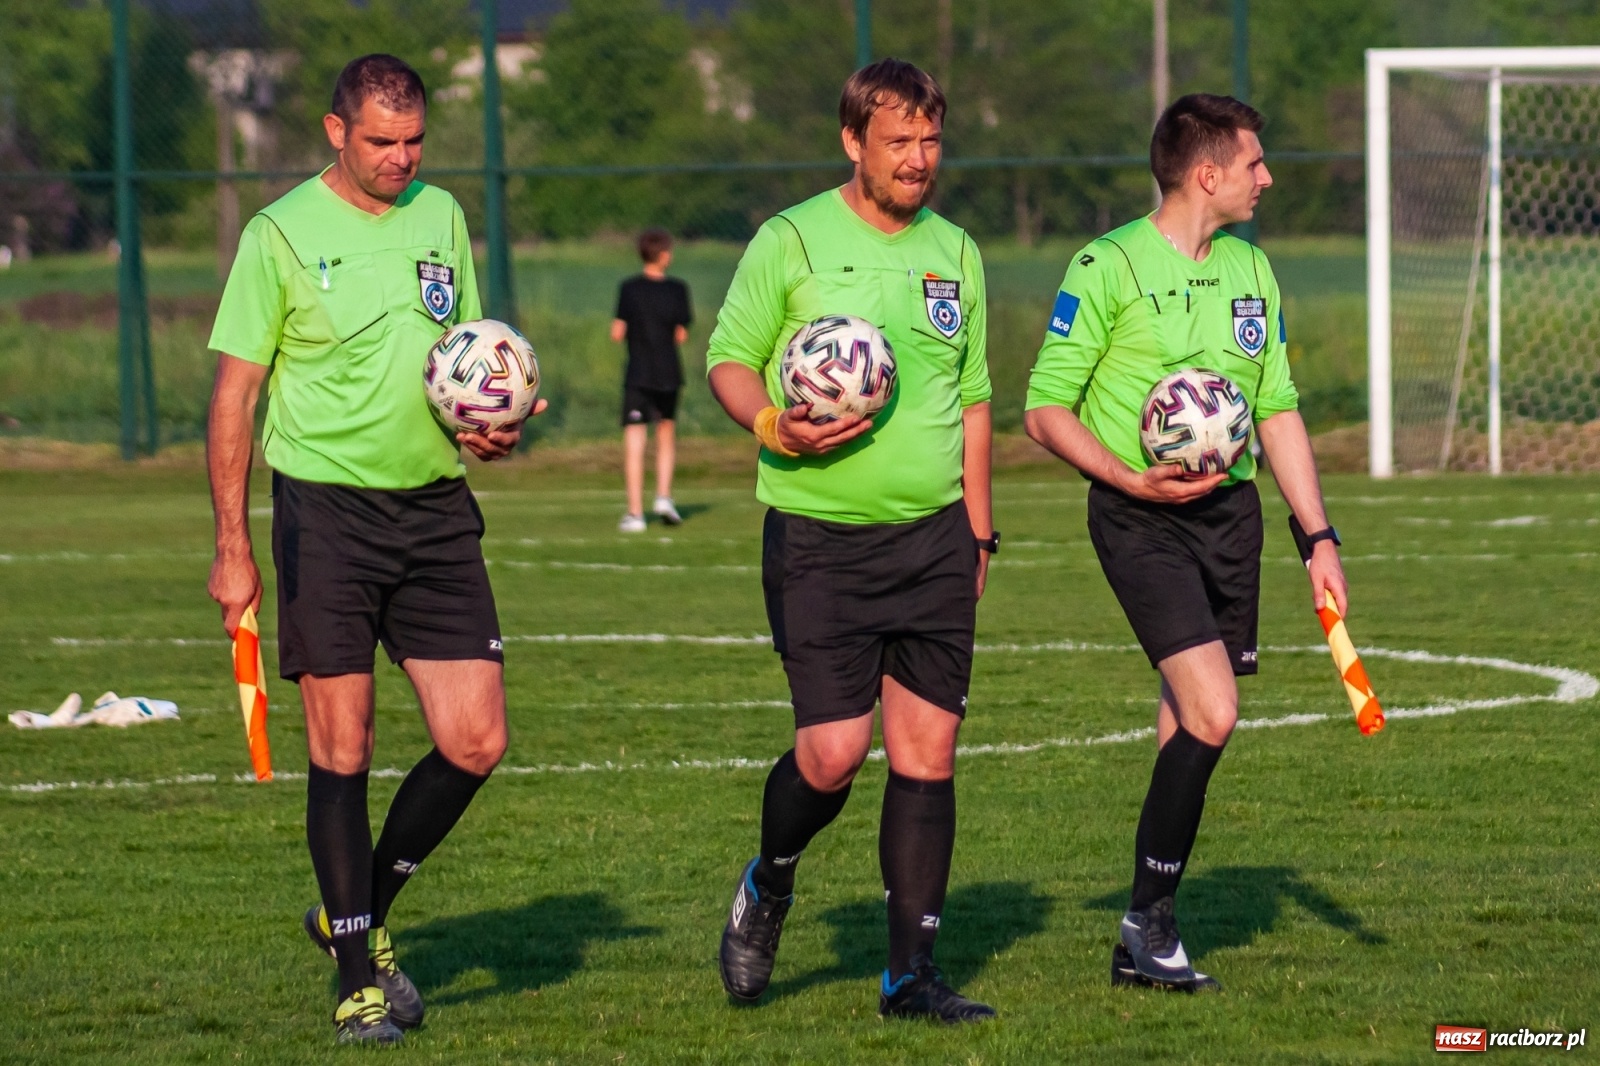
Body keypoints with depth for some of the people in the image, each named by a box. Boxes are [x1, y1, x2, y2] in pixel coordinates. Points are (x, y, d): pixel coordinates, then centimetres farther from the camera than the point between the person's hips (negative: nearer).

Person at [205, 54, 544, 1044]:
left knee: (477, 742, -2)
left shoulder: (441, 216, 9)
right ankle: (359, 979, 6)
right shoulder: (281, 233, -5)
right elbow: (235, 391, -4)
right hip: (326, 511, -4)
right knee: (342, 750, -4)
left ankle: (361, 911, 20)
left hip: (435, 508, 4)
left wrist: (492, 427, -2)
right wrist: (233, 545, -9)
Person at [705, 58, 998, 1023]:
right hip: (820, 538, -4)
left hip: (934, 539, 4)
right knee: (834, 751, -11)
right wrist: (776, 427, -18)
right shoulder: (793, 241, -3)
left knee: (928, 751, 0)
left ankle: (913, 972, 5)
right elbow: (729, 361, 2)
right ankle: (767, 890, 20)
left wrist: (978, 530, 15)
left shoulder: (956, 254, 11)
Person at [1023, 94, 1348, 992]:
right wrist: (1133, 480, -19)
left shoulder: (1251, 270, 13)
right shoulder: (1108, 268, -8)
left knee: (1191, 723, 7)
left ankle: (1146, 946, 16)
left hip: (1231, 509, 6)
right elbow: (1046, 410, -7)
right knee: (1213, 714, -18)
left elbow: (1278, 411, 18)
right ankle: (1150, 924, -7)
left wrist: (1320, 538, 13)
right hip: (1140, 516, -6)